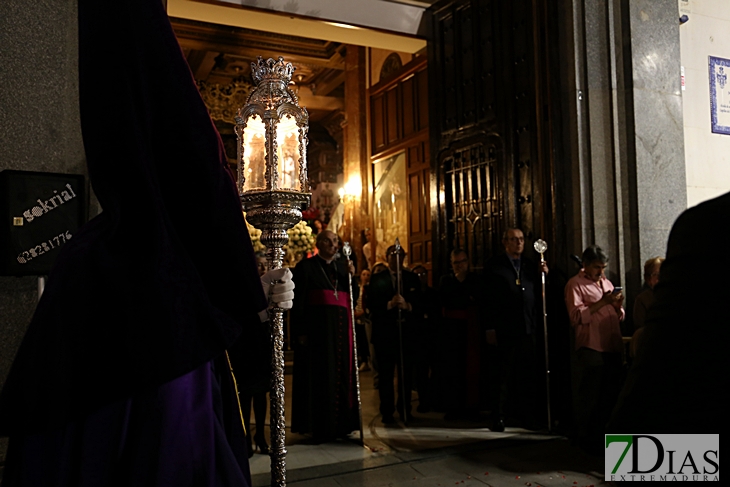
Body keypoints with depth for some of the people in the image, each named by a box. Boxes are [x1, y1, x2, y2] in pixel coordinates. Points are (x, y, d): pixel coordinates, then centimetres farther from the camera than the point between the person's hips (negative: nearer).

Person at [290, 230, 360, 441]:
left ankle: (340, 424, 14)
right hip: (317, 328, -5)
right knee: (319, 375, -4)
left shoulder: (342, 267, 16)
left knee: (341, 374, 6)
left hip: (341, 329, 5)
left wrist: (352, 276, -2)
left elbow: (354, 297, 13)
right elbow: (298, 302, -5)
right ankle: (318, 427, 3)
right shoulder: (306, 267, 1)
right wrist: (301, 332, -13)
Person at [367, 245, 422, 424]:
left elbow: (419, 304, 3)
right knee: (385, 374, 2)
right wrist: (389, 304, -19)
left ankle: (405, 410, 16)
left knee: (406, 373, 4)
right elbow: (372, 305, -5)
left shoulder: (412, 278, 11)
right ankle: (387, 412, 10)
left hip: (406, 331, 1)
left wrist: (407, 305, -17)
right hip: (384, 333, -1)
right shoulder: (377, 279, 7)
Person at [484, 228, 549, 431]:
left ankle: (526, 415, 18)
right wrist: (490, 328, -11)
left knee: (528, 374, 6)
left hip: (527, 330, 4)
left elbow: (537, 293, 16)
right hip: (504, 330, -4)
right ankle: (498, 417, 14)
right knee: (502, 375, 4)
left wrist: (543, 275, 1)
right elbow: (488, 298, -5)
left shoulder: (530, 265, 14)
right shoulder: (494, 265, 0)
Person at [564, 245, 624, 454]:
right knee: (589, 396, -2)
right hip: (591, 348, -7)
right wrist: (603, 302, -16)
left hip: (613, 348, 7)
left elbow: (618, 317, 22)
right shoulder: (575, 284, -1)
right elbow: (577, 316, -12)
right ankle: (585, 438, 8)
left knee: (611, 395, 11)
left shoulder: (606, 283, 21)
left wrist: (618, 305, 0)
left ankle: (603, 435, 23)